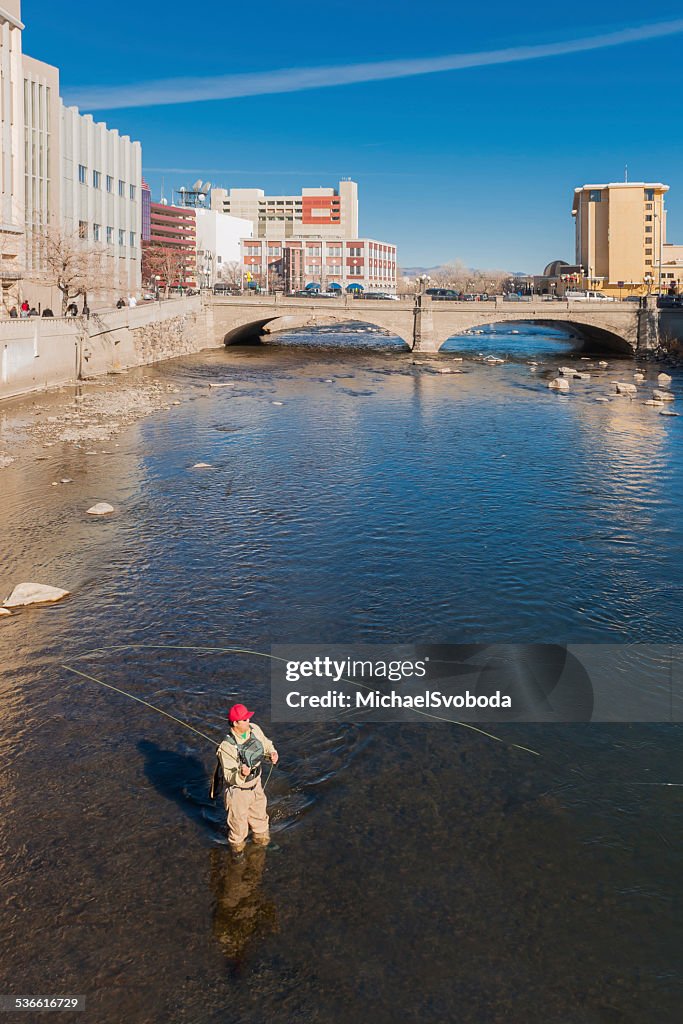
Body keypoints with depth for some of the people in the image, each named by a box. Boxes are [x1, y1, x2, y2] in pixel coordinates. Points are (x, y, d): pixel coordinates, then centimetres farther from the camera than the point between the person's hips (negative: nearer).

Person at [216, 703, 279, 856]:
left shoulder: (254, 729, -14)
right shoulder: (227, 747, -33)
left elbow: (265, 743, 9)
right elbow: (229, 777, -28)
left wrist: (272, 752, -11)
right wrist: (241, 773, -49)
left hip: (256, 785, 6)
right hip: (238, 790, -6)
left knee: (259, 816, 29)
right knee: (238, 824, 17)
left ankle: (261, 837, 58)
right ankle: (237, 846, 47)